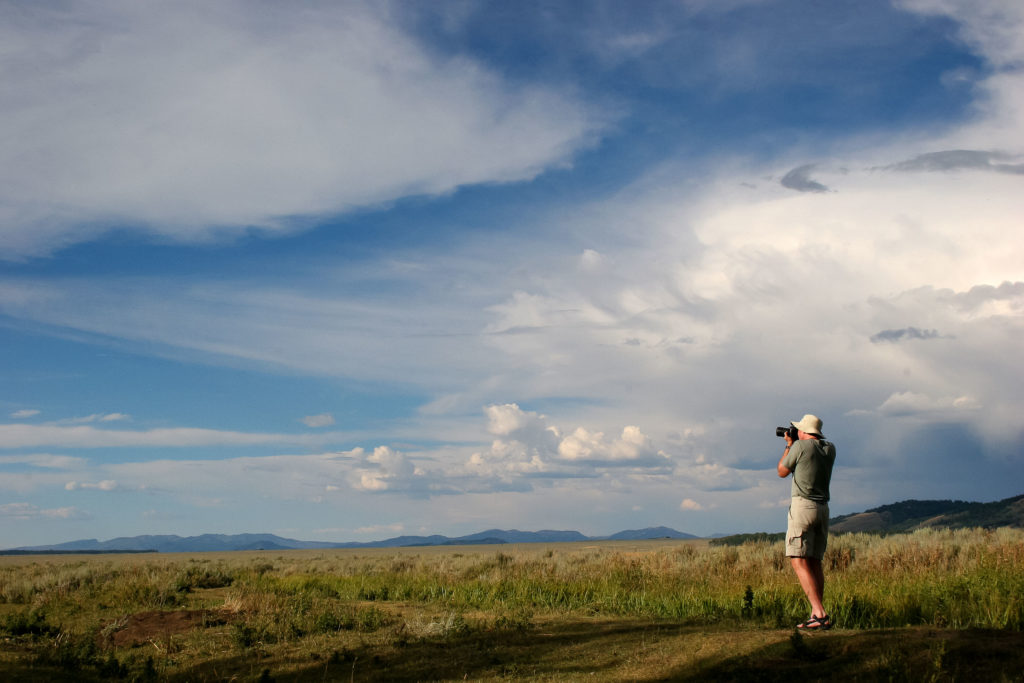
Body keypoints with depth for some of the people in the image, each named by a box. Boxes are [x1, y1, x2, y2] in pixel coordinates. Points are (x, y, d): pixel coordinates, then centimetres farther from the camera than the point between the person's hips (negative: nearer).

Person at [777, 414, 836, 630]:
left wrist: (789, 445, 16)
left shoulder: (800, 446, -8)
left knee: (799, 561, -10)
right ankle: (818, 615, 12)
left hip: (802, 506, -7)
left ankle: (820, 614, -21)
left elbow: (782, 472, 6)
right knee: (815, 562, 13)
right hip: (823, 509, 7)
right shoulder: (830, 449, 10)